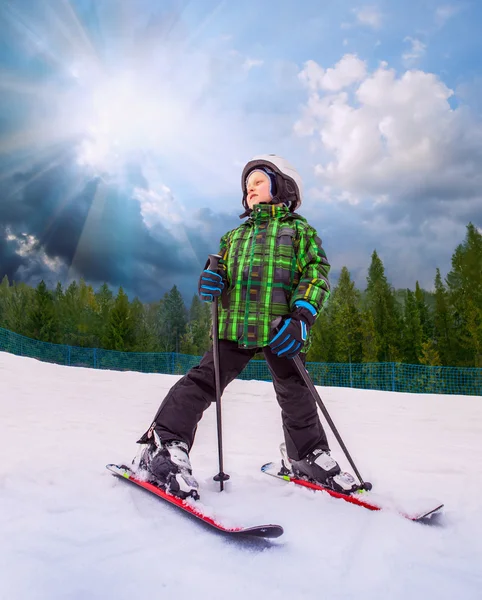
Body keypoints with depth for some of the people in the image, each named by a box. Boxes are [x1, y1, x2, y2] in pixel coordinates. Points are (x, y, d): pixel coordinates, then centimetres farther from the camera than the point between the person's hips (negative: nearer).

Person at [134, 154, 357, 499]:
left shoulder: (299, 230, 11)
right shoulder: (234, 236, 24)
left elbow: (317, 274, 1)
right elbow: (222, 271, 26)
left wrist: (302, 316, -14)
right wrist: (212, 281, -1)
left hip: (281, 330, -2)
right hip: (235, 326, 3)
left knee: (295, 397, 6)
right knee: (203, 381, -10)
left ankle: (309, 457, 25)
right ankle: (165, 444, -7)